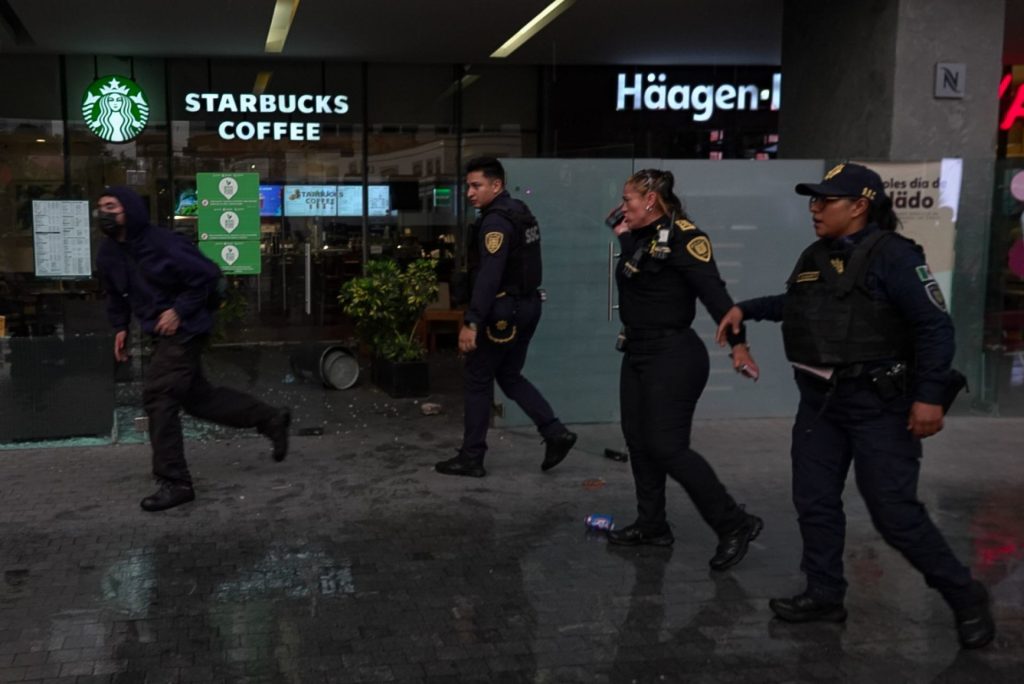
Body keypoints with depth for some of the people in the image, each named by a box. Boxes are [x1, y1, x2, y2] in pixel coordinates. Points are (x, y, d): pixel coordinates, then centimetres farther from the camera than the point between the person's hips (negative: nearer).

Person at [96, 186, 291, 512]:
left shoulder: (161, 243, -21)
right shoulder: (108, 254, 4)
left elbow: (208, 274, -19)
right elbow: (116, 294, 21)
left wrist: (180, 311, -19)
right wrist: (120, 327, 9)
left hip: (183, 329, -9)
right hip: (162, 333, 9)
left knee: (157, 396, -14)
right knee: (196, 395, 14)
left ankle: (175, 483, -5)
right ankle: (271, 419, 29)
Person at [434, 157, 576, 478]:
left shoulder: (496, 221, -18)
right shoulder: (521, 213, 12)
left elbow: (489, 276, -26)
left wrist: (471, 322, -28)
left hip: (503, 310, -9)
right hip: (527, 305, 9)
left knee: (478, 380, 2)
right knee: (509, 377, 18)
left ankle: (471, 458, 9)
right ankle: (555, 432, 8)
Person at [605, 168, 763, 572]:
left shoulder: (683, 238, -16)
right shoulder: (641, 239, 12)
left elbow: (714, 292, -24)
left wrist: (738, 343, -30)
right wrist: (623, 234, 2)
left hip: (673, 356, -10)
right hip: (638, 353, 10)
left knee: (666, 446, -9)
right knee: (638, 441, 13)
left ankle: (736, 525, 2)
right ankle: (652, 526, 26)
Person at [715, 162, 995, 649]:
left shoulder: (892, 255, -15)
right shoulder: (814, 257, 9)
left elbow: (935, 327, -18)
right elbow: (795, 304, 30)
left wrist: (930, 395, -23)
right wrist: (745, 309, 22)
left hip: (878, 404, -8)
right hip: (819, 401, 8)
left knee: (895, 513, -5)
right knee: (814, 502, 10)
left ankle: (965, 598, 14)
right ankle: (825, 594, 25)